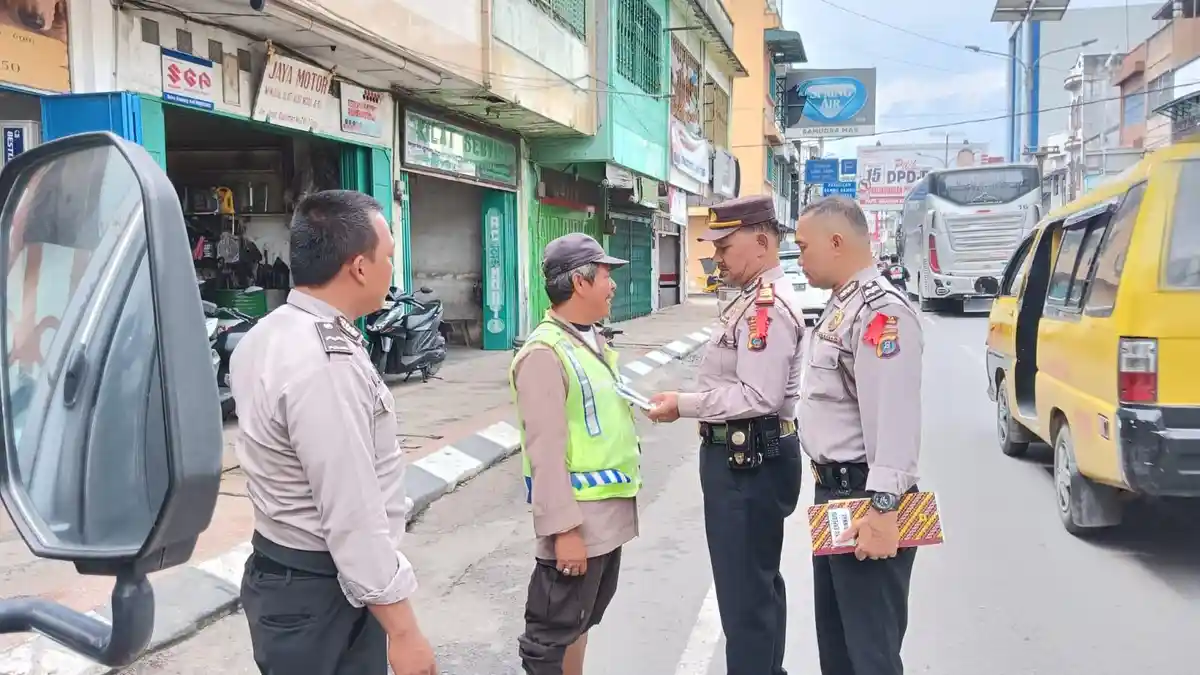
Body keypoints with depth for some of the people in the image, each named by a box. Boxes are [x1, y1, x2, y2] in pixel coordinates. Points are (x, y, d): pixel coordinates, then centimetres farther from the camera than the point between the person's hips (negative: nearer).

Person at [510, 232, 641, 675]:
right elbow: (546, 451, -22)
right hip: (578, 518, -9)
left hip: (610, 511, 9)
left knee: (582, 622, 21)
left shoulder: (594, 340, 11)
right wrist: (563, 528, -22)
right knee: (553, 635, 3)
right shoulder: (545, 353, -18)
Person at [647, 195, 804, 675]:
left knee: (746, 593, -3)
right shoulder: (756, 300, 14)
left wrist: (684, 406, -20)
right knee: (758, 582, 23)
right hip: (745, 454, 11)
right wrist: (690, 401, 12)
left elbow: (758, 397, -26)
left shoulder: (768, 306, -20)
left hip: (749, 460, -11)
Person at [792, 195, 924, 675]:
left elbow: (893, 420, -26)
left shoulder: (880, 311, -19)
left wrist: (882, 509, -28)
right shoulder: (841, 306, 14)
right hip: (834, 491, 10)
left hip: (864, 500, -10)